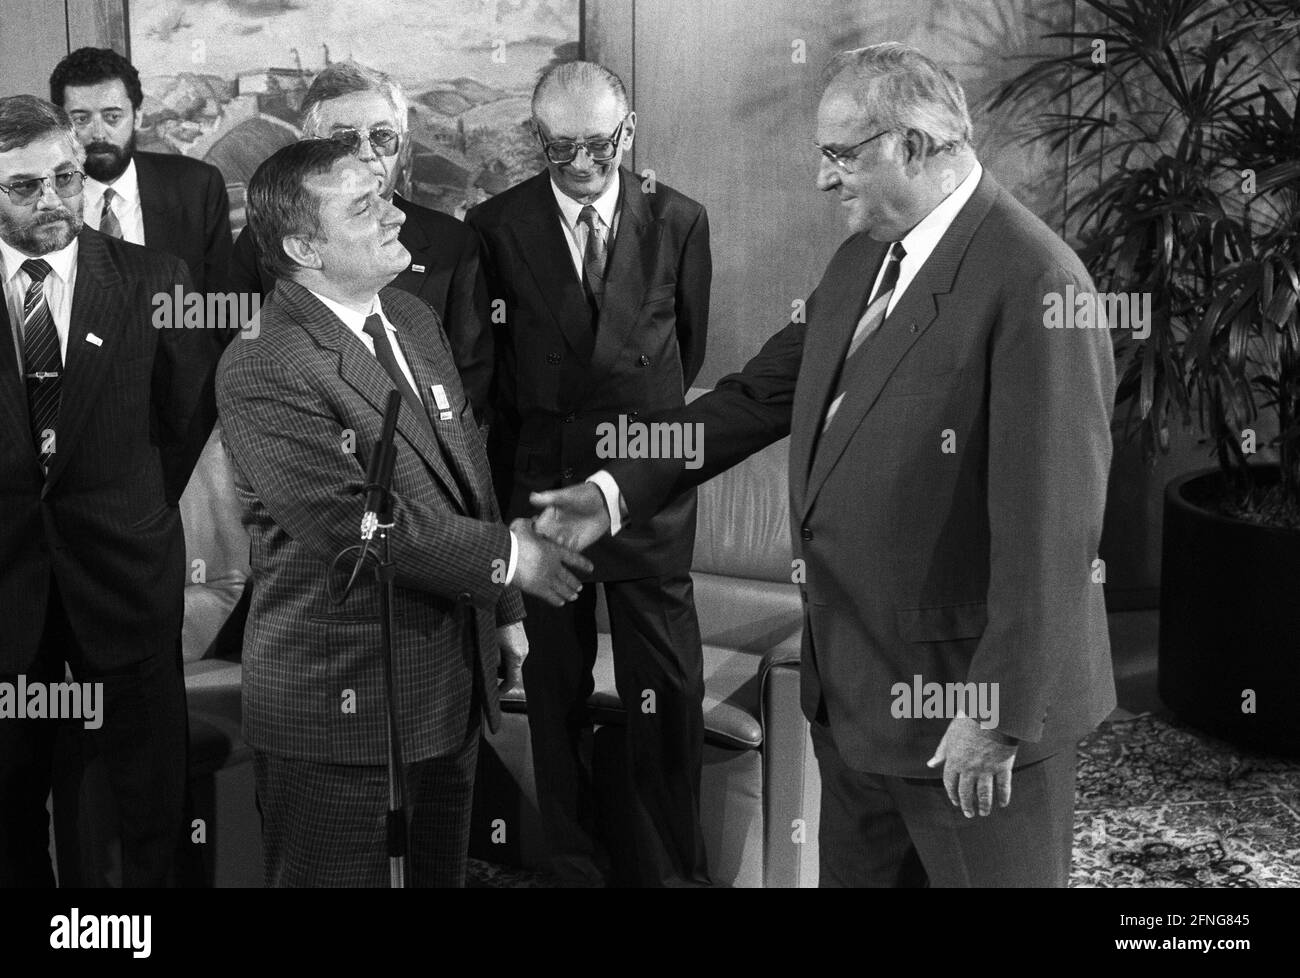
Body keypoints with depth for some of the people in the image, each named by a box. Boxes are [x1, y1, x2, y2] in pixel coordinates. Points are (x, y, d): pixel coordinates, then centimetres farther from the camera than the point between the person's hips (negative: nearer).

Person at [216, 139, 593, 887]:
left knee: (444, 869, 20)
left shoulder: (414, 317, 8)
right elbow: (355, 523, -24)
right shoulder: (262, 369, -19)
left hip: (454, 677, 8)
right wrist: (504, 556, -15)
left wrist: (502, 610, 15)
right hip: (343, 705, -8)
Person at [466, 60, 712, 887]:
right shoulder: (495, 226, -3)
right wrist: (507, 474, 10)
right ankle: (573, 863, 22)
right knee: (554, 689, 9)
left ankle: (673, 866, 17)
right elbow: (486, 368, 6)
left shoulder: (679, 220, -1)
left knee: (668, 693, 4)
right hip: (539, 478, 0)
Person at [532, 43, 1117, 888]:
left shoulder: (1034, 286, -21)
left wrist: (1001, 715, -21)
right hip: (852, 686, 8)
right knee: (853, 870, 21)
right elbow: (761, 393, 14)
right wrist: (618, 491, 7)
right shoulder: (862, 261, 7)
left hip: (970, 689, -8)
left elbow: (1049, 523, -23)